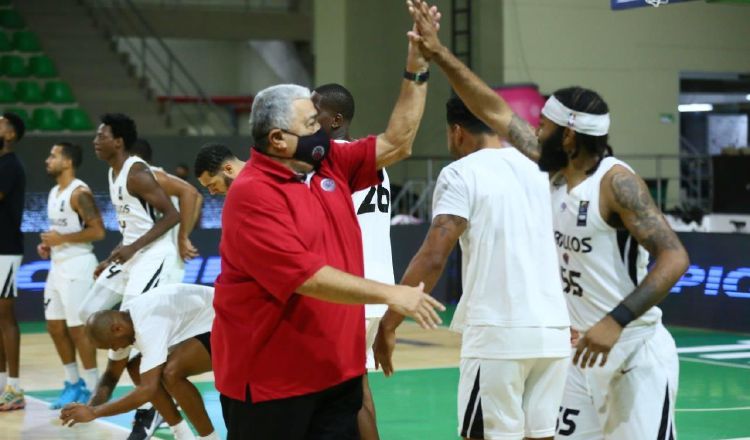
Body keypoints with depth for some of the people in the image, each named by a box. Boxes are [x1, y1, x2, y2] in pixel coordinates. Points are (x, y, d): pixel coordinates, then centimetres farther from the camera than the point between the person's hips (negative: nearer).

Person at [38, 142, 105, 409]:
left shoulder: (79, 193, -15)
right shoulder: (54, 193, 14)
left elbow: (98, 231, -20)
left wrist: (62, 239, -19)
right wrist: (48, 244, 7)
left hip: (77, 266, -10)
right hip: (58, 265, 10)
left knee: (78, 327, -5)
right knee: (55, 326, 11)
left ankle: (92, 387, 4)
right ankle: (73, 382, 22)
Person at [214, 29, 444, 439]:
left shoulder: (330, 164, 7)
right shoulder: (252, 195, -18)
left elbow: (396, 143, 15)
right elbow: (307, 278, -24)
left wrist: (417, 68, 7)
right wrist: (391, 295, -22)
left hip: (335, 369, 7)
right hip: (269, 376, -7)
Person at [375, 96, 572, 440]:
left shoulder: (461, 174, -3)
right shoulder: (537, 169, 16)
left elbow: (434, 257, -12)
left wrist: (388, 325, -8)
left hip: (498, 333, -6)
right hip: (553, 332, 6)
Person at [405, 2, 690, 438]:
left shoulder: (616, 181, -18)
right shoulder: (555, 171, 3)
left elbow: (674, 257, -24)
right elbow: (496, 112, 9)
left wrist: (616, 320, -32)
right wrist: (438, 52, 6)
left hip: (636, 352, -8)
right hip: (585, 350, 8)